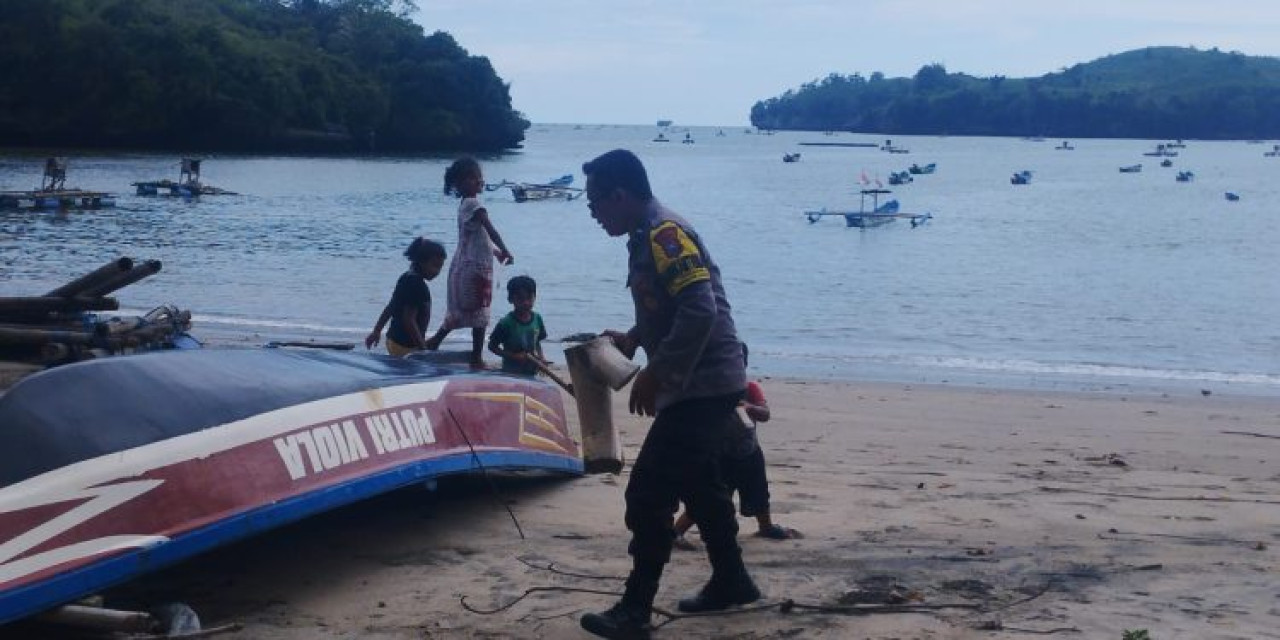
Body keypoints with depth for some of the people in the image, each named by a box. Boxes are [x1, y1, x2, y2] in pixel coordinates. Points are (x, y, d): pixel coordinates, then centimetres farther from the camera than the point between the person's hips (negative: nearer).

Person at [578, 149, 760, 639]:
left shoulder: (664, 234, -19)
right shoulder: (647, 236, 13)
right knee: (698, 485, 22)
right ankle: (730, 581, 34)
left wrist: (654, 373, -23)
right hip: (702, 385, 11)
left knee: (648, 494, -9)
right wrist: (632, 339, 11)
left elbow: (700, 312, -28)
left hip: (702, 387, -11)